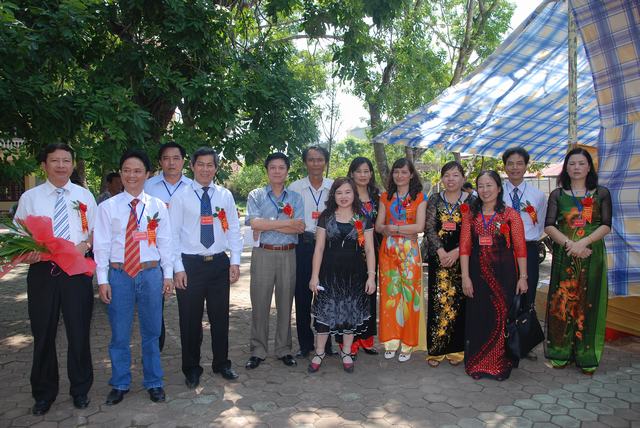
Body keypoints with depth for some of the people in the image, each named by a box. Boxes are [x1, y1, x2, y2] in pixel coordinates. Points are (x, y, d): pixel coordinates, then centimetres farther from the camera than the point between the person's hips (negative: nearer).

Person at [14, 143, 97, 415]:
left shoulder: (85, 196, 7)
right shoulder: (29, 198, 5)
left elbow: (97, 230, 9)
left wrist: (86, 244, -11)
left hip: (77, 271, 0)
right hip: (42, 271, 0)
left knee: (79, 333, 8)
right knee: (43, 335, 10)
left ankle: (80, 389, 27)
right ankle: (44, 393, 29)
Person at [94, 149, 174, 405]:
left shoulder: (157, 206, 2)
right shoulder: (107, 207, 0)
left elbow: (165, 242, 3)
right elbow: (101, 245, 0)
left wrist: (167, 275, 2)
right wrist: (102, 280, -3)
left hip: (150, 273, 1)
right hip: (119, 274, 0)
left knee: (151, 331, 11)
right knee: (119, 333, 11)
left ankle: (154, 383, 27)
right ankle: (120, 384, 30)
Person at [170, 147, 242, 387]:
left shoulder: (225, 196, 5)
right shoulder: (181, 197, -2)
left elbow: (234, 230, 6)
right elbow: (173, 234, -4)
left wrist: (235, 261, -1)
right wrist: (178, 268, -9)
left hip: (219, 262, 2)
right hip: (190, 263, -2)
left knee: (220, 317, 13)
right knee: (190, 320, 7)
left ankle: (222, 364, 31)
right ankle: (192, 369, 26)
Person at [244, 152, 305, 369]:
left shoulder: (295, 197, 10)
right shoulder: (256, 195, 5)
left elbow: (300, 228, -5)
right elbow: (254, 222, -13)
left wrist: (267, 225, -11)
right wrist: (287, 223, -11)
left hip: (288, 255, 2)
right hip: (263, 254, -2)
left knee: (285, 303, 9)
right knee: (259, 303, 3)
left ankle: (284, 349, 22)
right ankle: (258, 351, 16)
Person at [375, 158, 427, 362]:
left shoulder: (419, 197, 4)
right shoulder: (385, 197, 11)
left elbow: (419, 226, -7)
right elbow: (378, 226, 3)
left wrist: (393, 227, -10)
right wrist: (401, 229, -14)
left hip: (409, 251, -2)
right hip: (388, 250, 2)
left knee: (409, 294, 0)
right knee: (389, 294, 2)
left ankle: (407, 343, 11)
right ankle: (391, 341, 13)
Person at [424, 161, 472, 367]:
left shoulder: (471, 201, 3)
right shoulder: (435, 200, 7)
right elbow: (429, 228, -1)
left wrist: (456, 252, -13)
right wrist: (441, 251, -13)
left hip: (462, 257, 0)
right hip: (438, 256, 1)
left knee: (459, 301, 3)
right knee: (438, 301, 0)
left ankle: (456, 349, 16)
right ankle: (436, 349, 8)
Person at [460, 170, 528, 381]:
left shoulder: (510, 214, -1)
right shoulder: (470, 215, 6)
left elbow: (520, 248, -3)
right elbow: (465, 247, 1)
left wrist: (522, 277, -8)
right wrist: (465, 276, -5)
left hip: (503, 273, -2)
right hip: (478, 273, 2)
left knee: (502, 316, 3)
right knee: (477, 317, 7)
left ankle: (500, 365, 20)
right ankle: (477, 365, 22)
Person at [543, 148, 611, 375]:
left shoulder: (602, 193, 7)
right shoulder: (557, 195, 7)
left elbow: (606, 226, -2)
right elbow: (549, 226, -2)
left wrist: (583, 242, -18)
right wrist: (569, 244, -17)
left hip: (592, 255, 0)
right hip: (564, 255, 0)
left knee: (589, 303, 3)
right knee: (562, 302, 2)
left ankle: (586, 356, 15)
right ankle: (560, 353, 14)